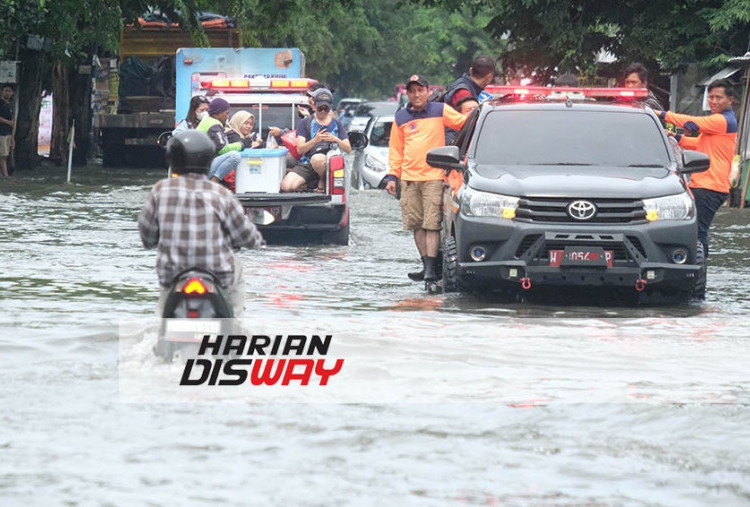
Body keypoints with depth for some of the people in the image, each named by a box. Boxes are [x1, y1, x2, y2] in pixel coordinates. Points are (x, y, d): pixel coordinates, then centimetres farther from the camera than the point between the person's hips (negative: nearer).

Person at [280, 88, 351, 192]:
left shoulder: (336, 124, 15)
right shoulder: (305, 123, 12)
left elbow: (348, 149, 9)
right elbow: (300, 149, -1)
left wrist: (335, 139, -11)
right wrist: (315, 140, -19)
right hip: (306, 164, 1)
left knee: (317, 159, -41)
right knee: (286, 186, -26)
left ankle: (323, 181, -9)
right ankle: (308, 185, 5)